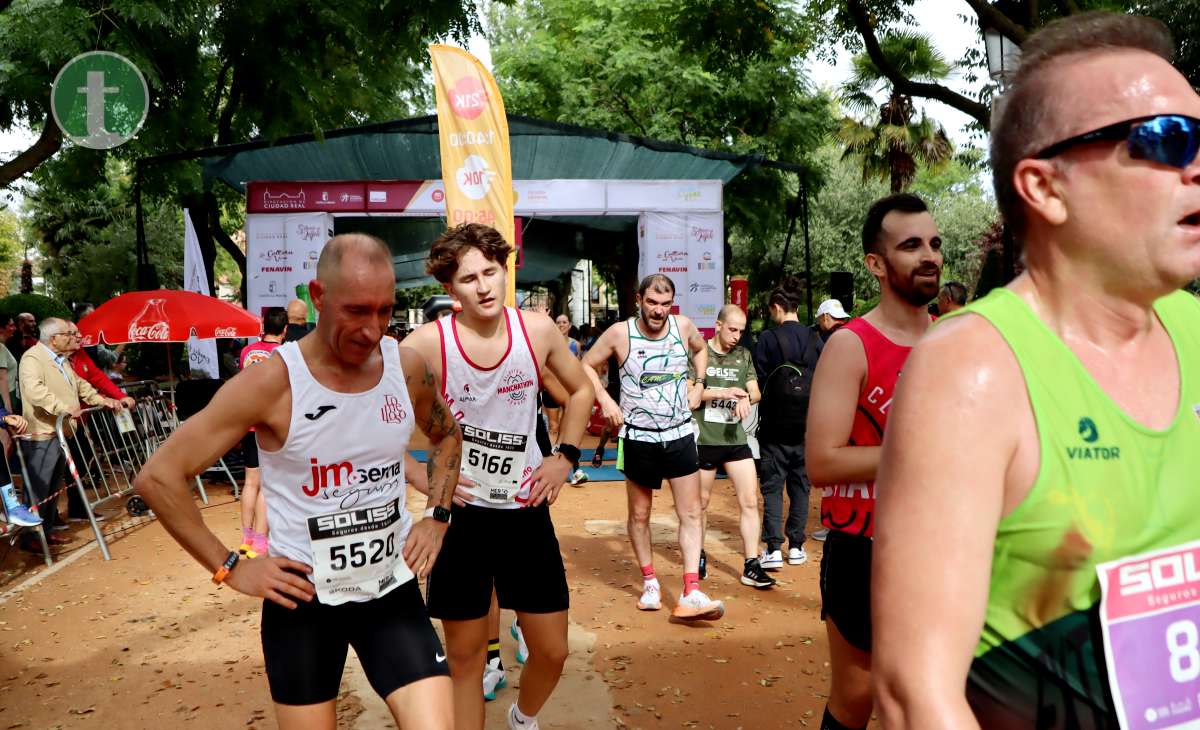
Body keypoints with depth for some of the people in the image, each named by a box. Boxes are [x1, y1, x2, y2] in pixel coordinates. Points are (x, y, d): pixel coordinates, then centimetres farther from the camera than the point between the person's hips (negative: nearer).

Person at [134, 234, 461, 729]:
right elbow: (158, 477, -13)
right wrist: (229, 568, -13)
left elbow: (447, 435, 18)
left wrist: (437, 517, 6)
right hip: (302, 599, -2)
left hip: (392, 590, 3)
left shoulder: (407, 367, -5)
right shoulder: (272, 382, -17)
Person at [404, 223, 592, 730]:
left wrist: (566, 456, 2)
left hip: (526, 509, 3)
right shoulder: (428, 342, -15)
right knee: (465, 655, 9)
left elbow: (580, 390, 12)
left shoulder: (538, 331, -6)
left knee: (552, 651, 10)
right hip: (460, 511, -2)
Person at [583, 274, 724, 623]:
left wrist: (698, 385, 7)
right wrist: (605, 400, -11)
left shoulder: (683, 326, -4)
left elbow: (700, 349, 20)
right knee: (639, 514, 9)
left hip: (680, 435, 2)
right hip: (639, 438, -2)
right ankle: (650, 582, 27)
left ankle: (691, 594, -1)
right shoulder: (620, 333, -12)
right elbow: (587, 366, 1)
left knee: (691, 513, -3)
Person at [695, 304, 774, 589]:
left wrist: (746, 398, -15)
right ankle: (699, 556, 30)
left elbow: (755, 392, 8)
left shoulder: (744, 355, 11)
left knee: (750, 501, -4)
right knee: (701, 503, 11)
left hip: (736, 438, 3)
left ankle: (751, 566, 2)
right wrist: (723, 393, -19)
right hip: (704, 439, -3)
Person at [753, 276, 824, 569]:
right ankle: (796, 546, 18)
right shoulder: (815, 341, -1)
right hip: (806, 427, 3)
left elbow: (759, 383, -8)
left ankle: (773, 548, -1)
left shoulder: (767, 339, -10)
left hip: (774, 426, -3)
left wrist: (759, 421, 4)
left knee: (772, 486, 4)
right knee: (801, 485, 13)